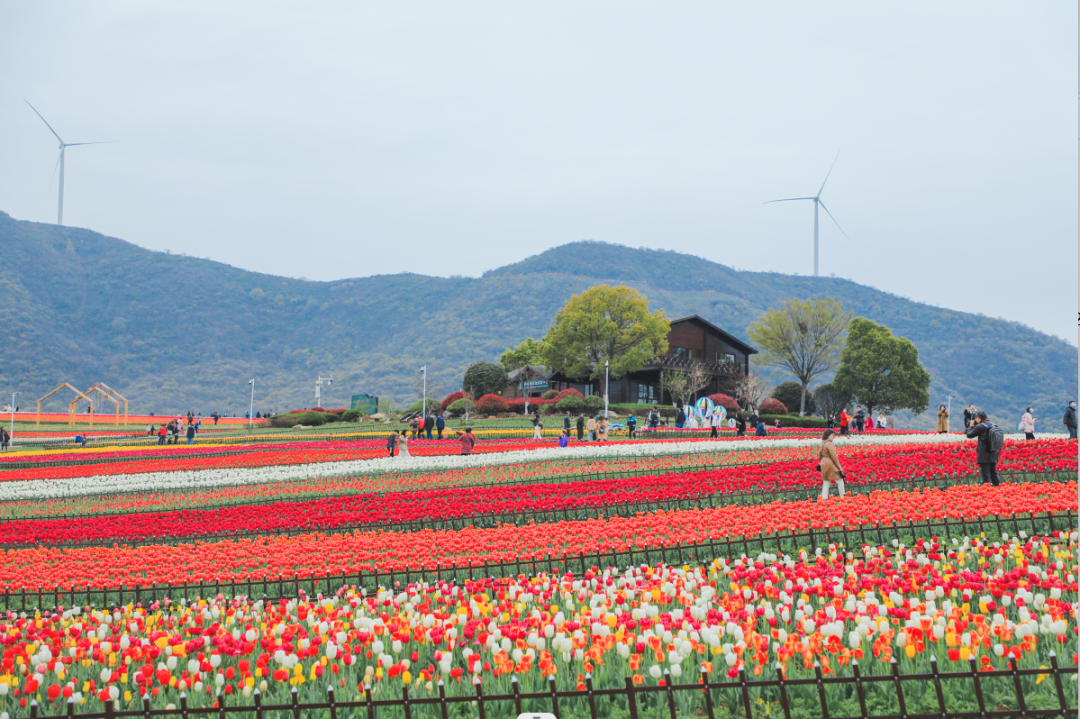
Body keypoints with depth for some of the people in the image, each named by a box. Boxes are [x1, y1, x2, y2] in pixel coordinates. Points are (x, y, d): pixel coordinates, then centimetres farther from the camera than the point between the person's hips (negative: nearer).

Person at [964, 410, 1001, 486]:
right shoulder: (993, 425, 6)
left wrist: (971, 426, 12)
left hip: (984, 456, -7)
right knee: (993, 474, 16)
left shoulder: (980, 426, -14)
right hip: (993, 455, 7)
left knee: (985, 475, -3)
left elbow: (969, 435, -5)